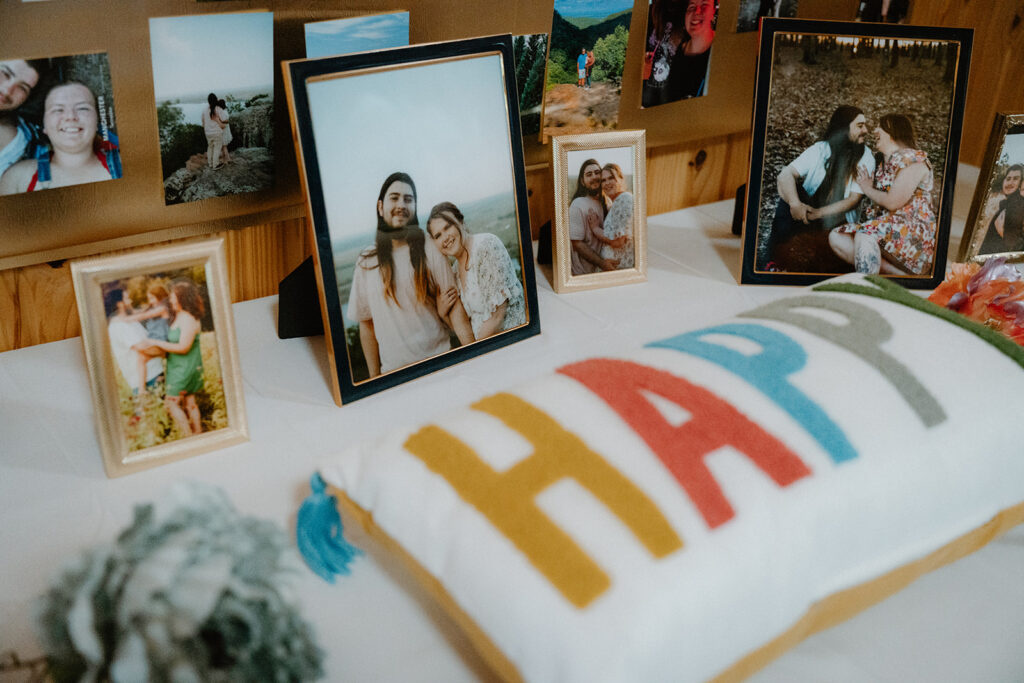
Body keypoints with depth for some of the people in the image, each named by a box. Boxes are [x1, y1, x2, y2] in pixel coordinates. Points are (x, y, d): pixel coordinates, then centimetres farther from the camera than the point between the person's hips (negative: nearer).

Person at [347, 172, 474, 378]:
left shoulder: (430, 251, -2)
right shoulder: (366, 262, 3)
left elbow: (455, 308, -6)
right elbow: (366, 324, 7)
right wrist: (375, 378, 6)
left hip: (438, 362, -1)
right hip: (392, 372, 1)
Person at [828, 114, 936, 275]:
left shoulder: (912, 159, -7)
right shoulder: (884, 162, 20)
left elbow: (892, 203, -15)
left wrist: (868, 188, 0)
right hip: (883, 227, 10)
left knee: (864, 235, -34)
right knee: (836, 237, -9)